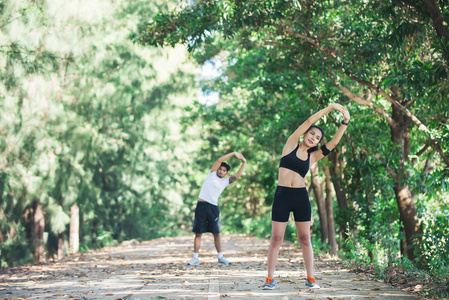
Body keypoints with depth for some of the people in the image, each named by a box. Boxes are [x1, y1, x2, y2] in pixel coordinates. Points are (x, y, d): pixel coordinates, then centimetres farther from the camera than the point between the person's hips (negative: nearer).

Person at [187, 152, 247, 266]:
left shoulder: (225, 181, 13)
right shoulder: (212, 174, 7)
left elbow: (237, 176, 1)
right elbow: (219, 160, -1)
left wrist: (244, 163, -4)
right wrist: (233, 153, -2)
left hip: (213, 207, 2)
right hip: (201, 206, -2)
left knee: (216, 233, 3)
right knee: (198, 233, -1)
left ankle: (220, 257, 9)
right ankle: (195, 258, 3)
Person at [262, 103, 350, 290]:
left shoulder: (313, 156, 11)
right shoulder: (291, 145, 4)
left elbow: (334, 143, 3)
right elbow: (309, 121, 0)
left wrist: (345, 123, -2)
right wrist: (331, 107, -1)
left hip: (301, 197, 3)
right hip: (282, 196, -2)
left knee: (305, 239, 4)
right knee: (276, 239, -1)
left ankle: (310, 278, 11)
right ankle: (270, 279, 5)